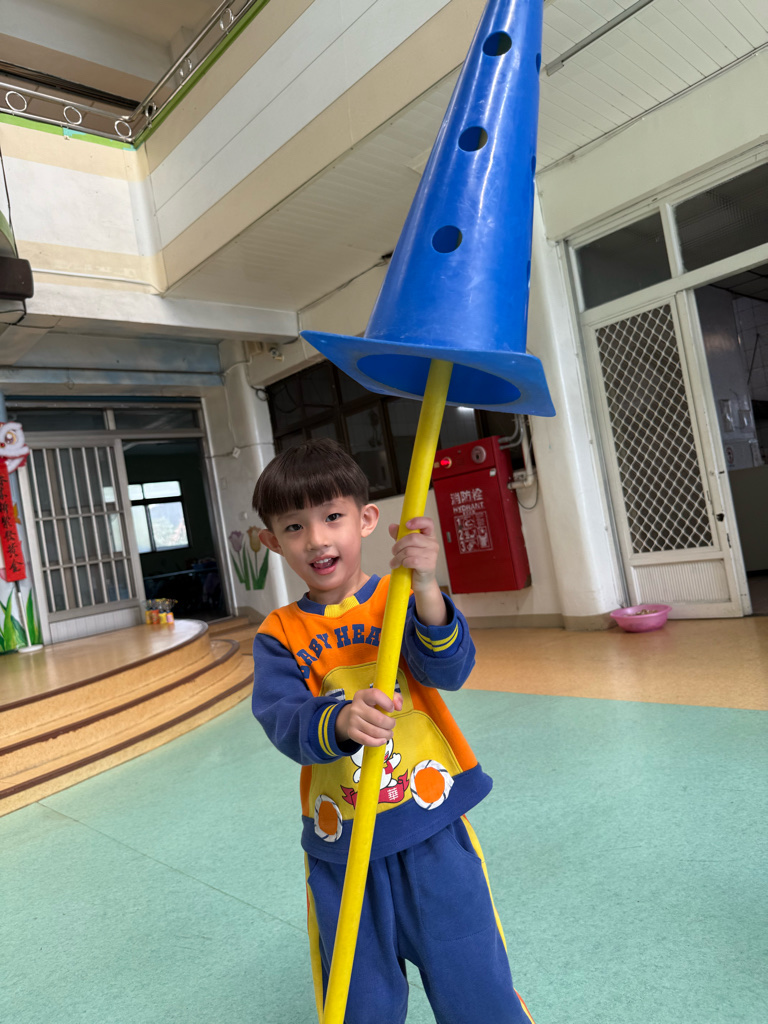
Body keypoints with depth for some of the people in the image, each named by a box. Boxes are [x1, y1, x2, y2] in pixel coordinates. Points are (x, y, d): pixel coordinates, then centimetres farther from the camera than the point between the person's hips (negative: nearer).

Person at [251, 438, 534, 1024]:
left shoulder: (398, 598, -6)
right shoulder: (280, 636, -2)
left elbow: (449, 671, -20)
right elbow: (281, 718, -16)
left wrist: (425, 591, -38)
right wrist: (338, 722, -38)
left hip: (432, 830, -1)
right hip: (341, 850, 2)